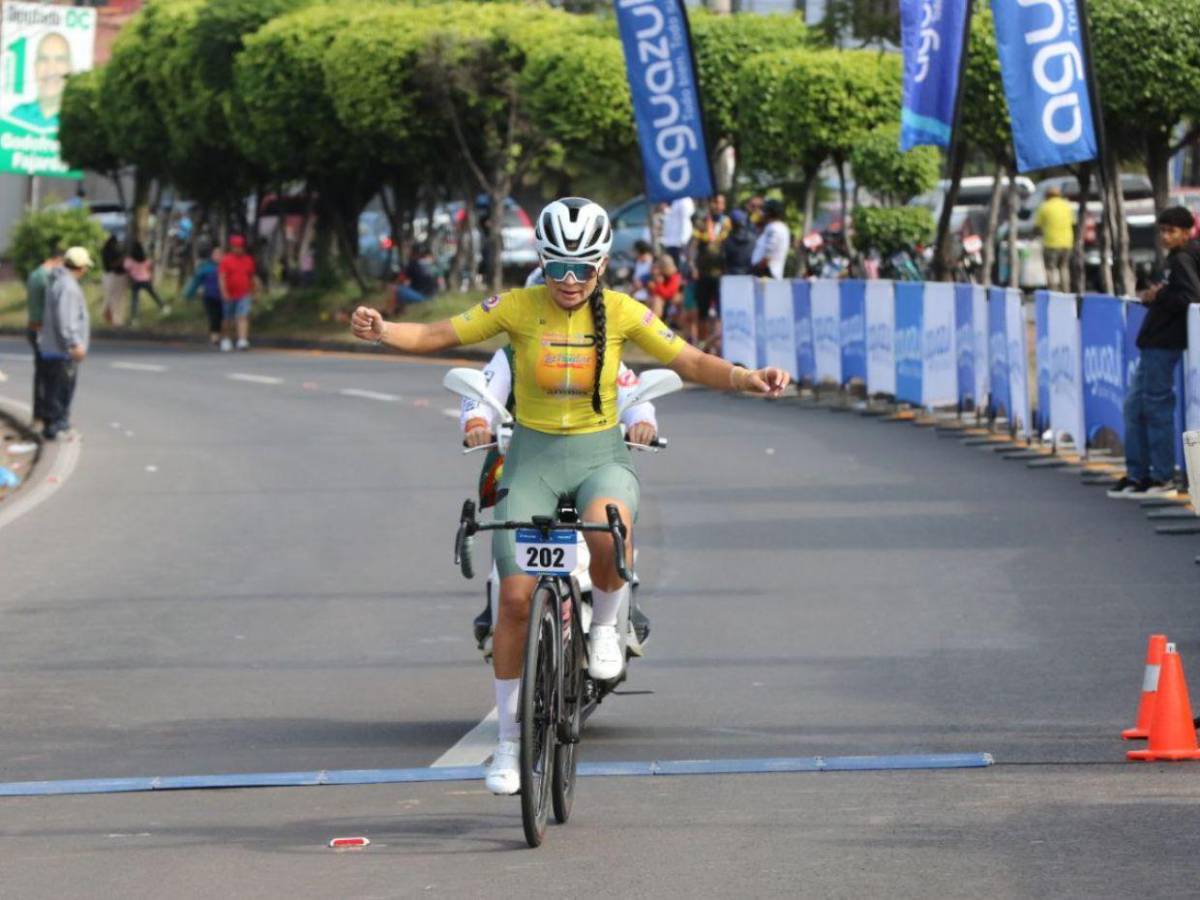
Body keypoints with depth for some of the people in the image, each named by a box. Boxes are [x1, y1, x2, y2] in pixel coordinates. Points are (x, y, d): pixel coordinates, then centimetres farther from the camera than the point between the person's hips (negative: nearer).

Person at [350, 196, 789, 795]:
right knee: (515, 597, -8)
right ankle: (509, 741, 7)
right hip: (532, 458, 1)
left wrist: (747, 379, -20)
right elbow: (436, 336, -7)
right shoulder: (517, 308, -6)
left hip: (600, 457, -1)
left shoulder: (621, 313, -5)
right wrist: (379, 331, -26)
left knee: (608, 532, -37)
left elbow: (689, 362, -2)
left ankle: (604, 628, -4)